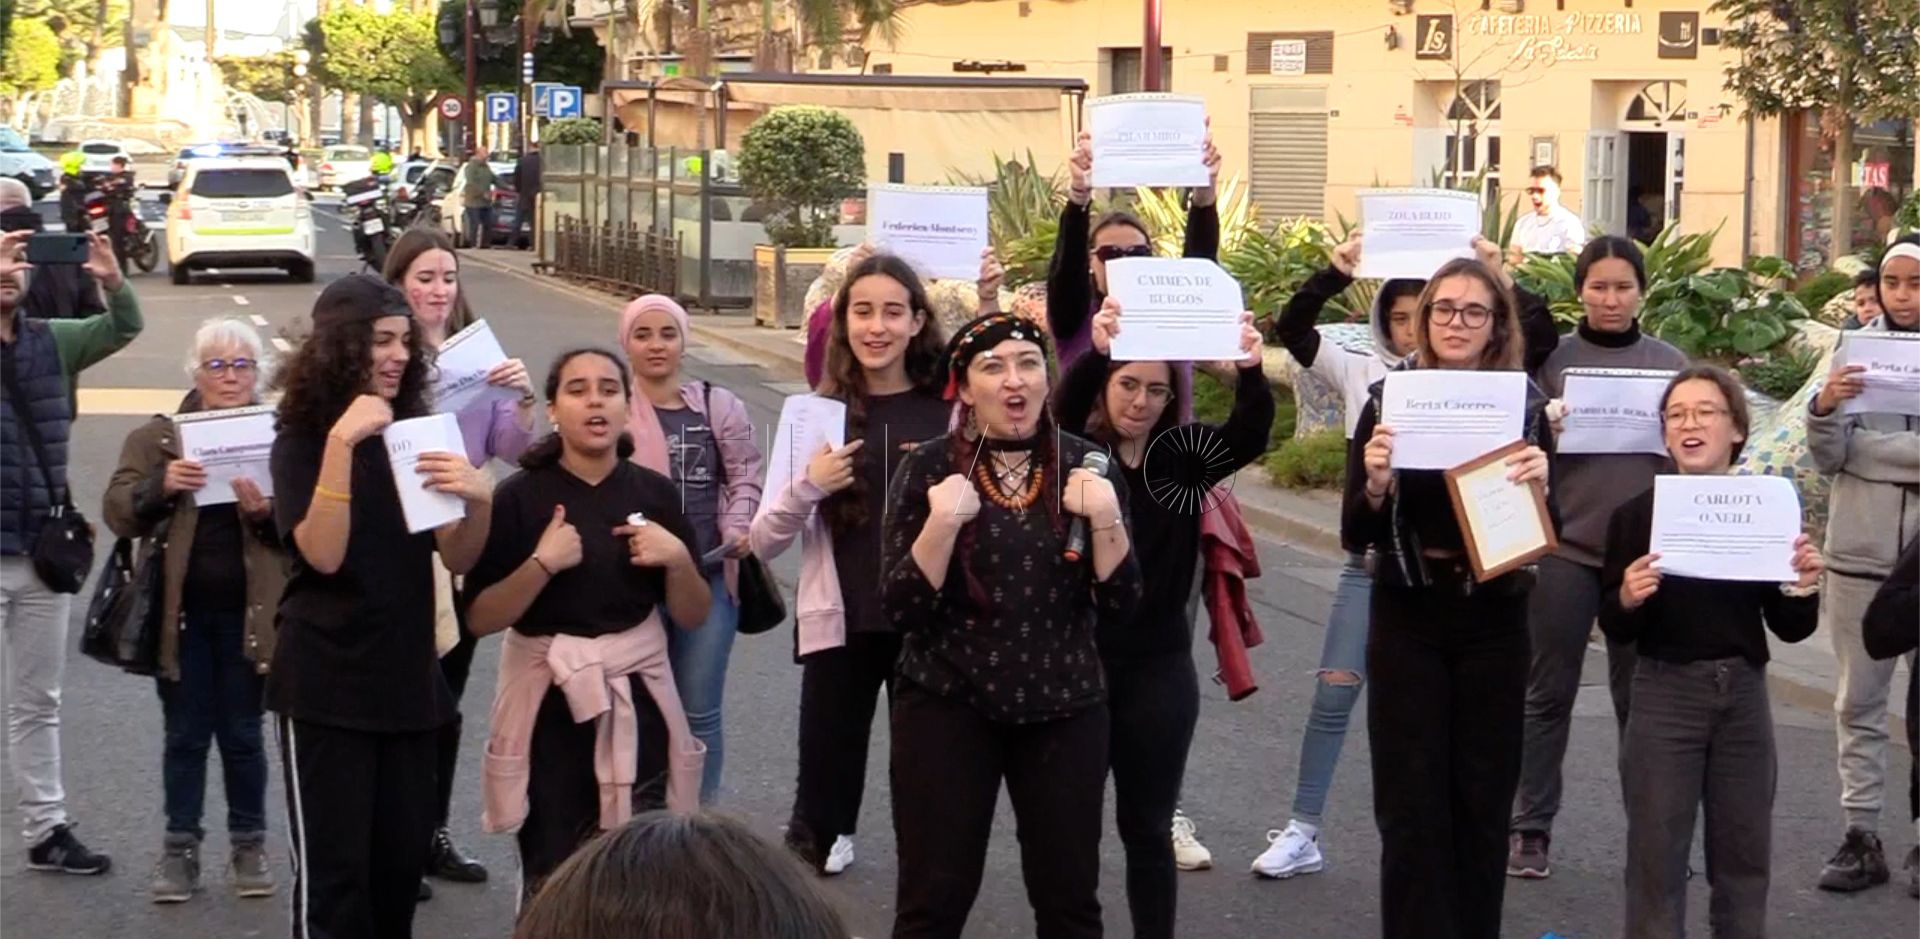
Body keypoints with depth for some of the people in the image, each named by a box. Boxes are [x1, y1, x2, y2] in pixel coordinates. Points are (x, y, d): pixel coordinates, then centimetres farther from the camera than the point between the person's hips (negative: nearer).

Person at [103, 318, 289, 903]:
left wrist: (267, 512, -23)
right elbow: (118, 513, -4)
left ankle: (249, 845, 19)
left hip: (247, 613, -1)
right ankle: (180, 848, 15)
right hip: (179, 612, 1)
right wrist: (160, 487, -22)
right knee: (185, 734, 8)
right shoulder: (157, 437, 4)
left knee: (242, 733, 7)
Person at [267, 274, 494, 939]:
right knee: (333, 873, -3)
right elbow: (323, 555, -20)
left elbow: (458, 558, 1)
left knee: (401, 864, 9)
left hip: (408, 678, 5)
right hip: (327, 685, -5)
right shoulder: (301, 440, -6)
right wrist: (341, 442, -27)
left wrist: (479, 499, -20)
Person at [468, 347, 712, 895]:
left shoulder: (655, 493, 3)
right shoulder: (521, 497, -5)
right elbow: (480, 619, -8)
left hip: (637, 699, 2)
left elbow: (692, 616, 8)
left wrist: (678, 559, -10)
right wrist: (542, 564, -21)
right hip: (552, 704, -2)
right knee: (553, 879, -2)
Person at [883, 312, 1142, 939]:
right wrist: (943, 522, -23)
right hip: (947, 705, -2)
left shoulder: (1085, 465, 0)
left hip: (1064, 707, 2)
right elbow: (901, 609, -9)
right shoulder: (929, 467, -6)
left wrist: (1106, 520, -16)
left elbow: (1121, 605, -1)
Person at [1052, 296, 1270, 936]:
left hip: (1160, 668, 2)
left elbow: (1251, 432, -14)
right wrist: (1095, 351, -44)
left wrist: (1250, 371, -36)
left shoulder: (1184, 456, 2)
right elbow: (1065, 406, -23)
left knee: (1147, 825, 10)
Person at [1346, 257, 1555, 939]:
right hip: (1407, 618, -1)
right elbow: (1357, 532, -3)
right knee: (1410, 801, -1)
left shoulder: (1525, 406, 1)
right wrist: (1376, 483, -23)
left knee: (1483, 798, 7)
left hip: (1494, 620, 1)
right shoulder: (1389, 400, -2)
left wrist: (1537, 485, -19)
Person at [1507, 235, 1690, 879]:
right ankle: (1531, 827, 11)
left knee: (1640, 695, 8)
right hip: (1565, 546, -1)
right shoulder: (1552, 358, 3)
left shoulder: (1669, 363, 7)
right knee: (1549, 692, 4)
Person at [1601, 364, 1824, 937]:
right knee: (1656, 854, 3)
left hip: (1744, 695, 2)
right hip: (1665, 694, -2)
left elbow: (1789, 630, 6)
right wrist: (1628, 598, -22)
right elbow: (1614, 629, -2)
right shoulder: (1637, 514, -5)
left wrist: (1802, 588, -13)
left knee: (1745, 852, 11)